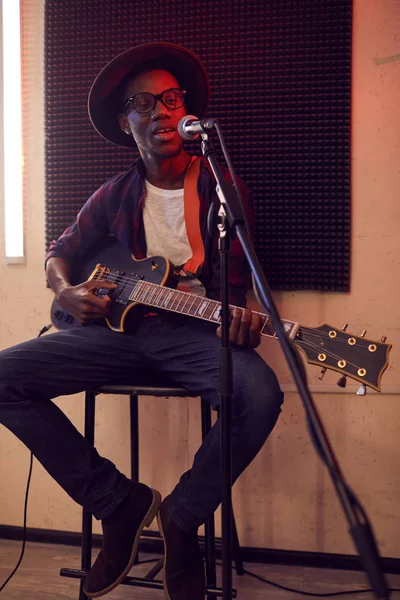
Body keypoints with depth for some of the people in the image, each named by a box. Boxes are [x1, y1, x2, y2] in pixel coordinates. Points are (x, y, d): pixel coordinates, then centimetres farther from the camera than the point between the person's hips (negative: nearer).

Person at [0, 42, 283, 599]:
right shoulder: (114, 196, 9)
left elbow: (233, 281, 1)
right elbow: (60, 252, 20)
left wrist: (239, 318, -23)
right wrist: (67, 292, -4)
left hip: (194, 328, -2)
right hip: (119, 325, 3)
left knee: (259, 394, -35)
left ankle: (183, 516, -6)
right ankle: (120, 502, -6)